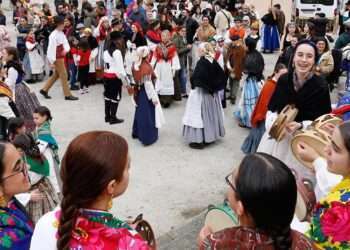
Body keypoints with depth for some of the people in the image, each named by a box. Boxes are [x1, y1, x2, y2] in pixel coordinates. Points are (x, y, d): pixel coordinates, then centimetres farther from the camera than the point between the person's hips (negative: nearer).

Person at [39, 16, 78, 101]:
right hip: (57, 58, -9)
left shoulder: (61, 33, 8)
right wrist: (52, 61, -22)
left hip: (61, 57, 9)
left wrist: (66, 49, -13)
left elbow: (65, 42, 9)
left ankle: (44, 90, 25)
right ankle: (67, 95, 3)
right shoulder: (54, 35, -19)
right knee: (63, 75, -4)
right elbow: (52, 48, -21)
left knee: (56, 74, 16)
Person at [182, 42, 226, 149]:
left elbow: (195, 78, -24)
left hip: (201, 92, -7)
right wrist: (214, 86, 7)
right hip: (212, 92, 7)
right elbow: (222, 76, 4)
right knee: (210, 112, 18)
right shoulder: (214, 62, 0)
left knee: (200, 115, 0)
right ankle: (211, 136, 29)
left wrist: (193, 84, -4)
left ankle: (199, 140, 4)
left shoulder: (201, 62, -20)